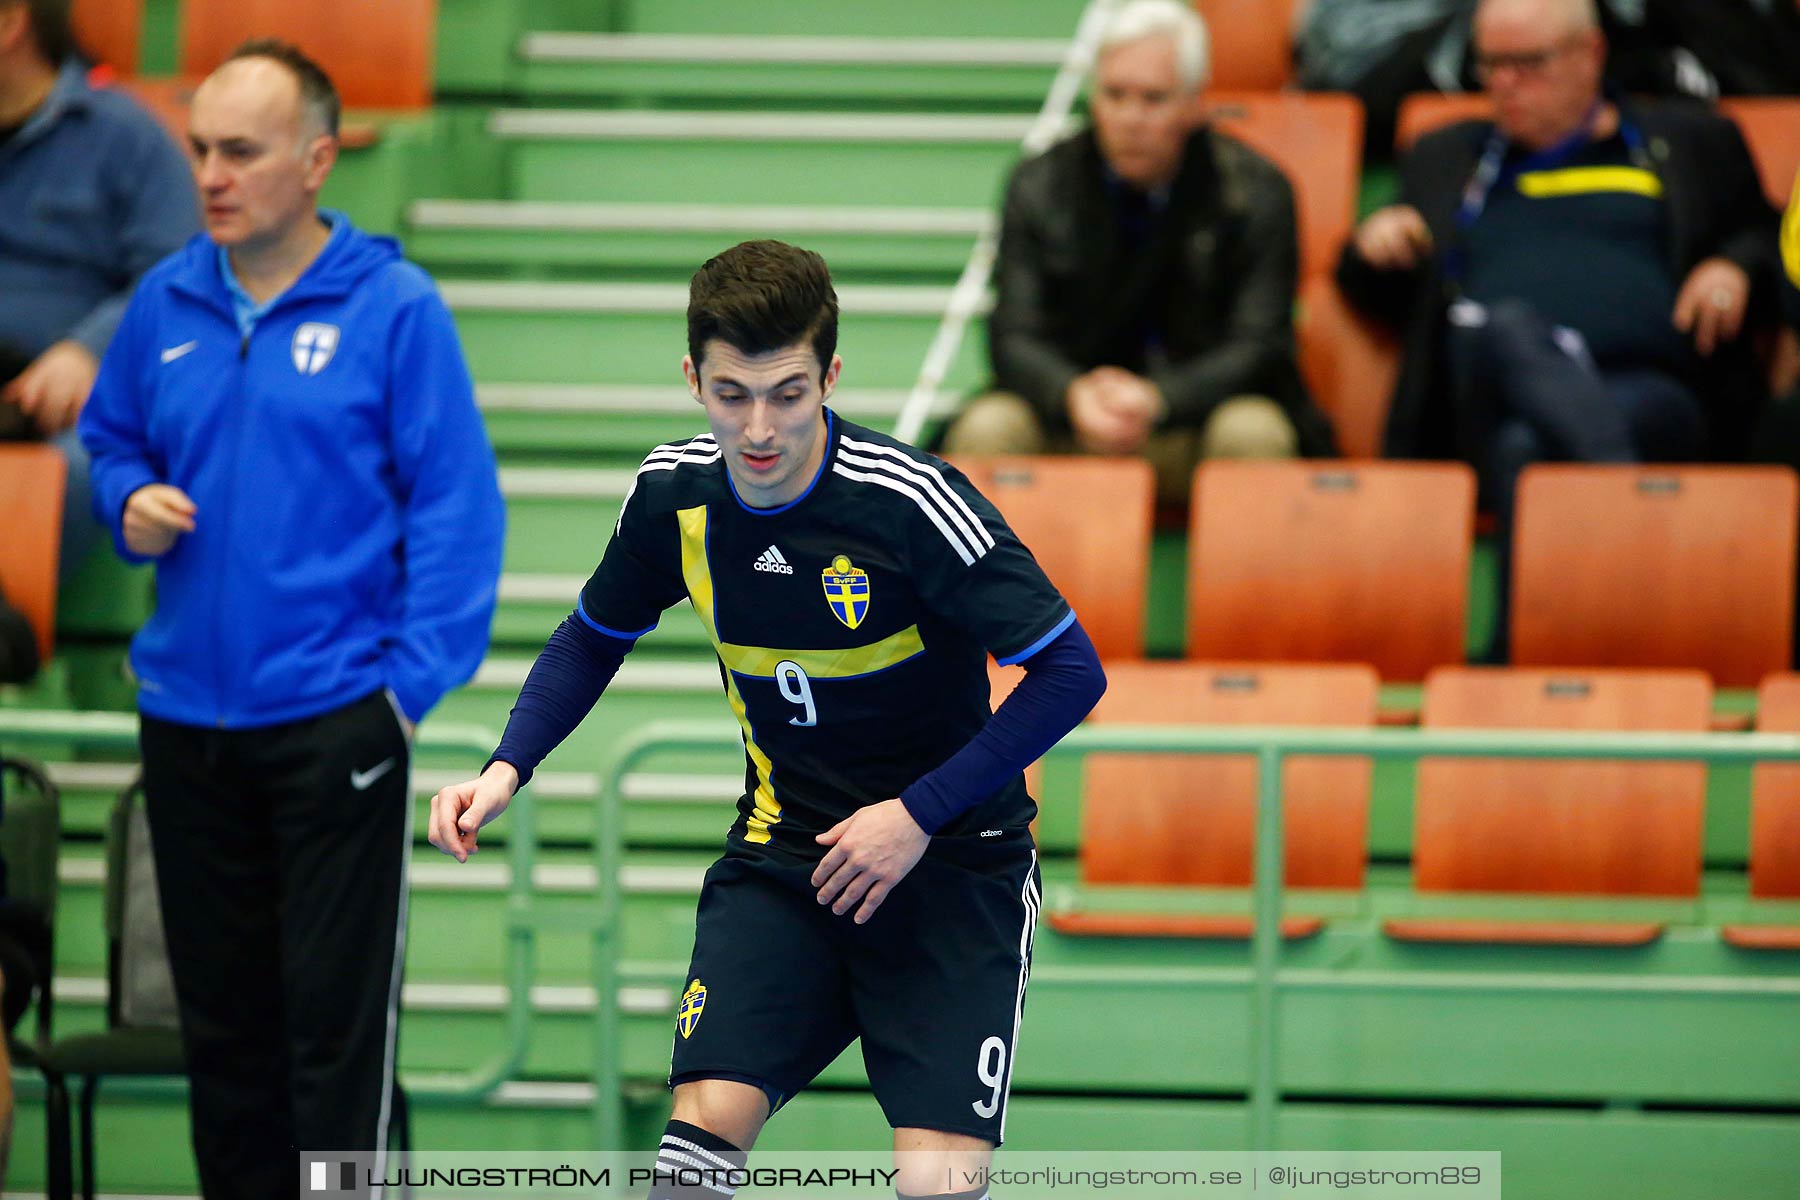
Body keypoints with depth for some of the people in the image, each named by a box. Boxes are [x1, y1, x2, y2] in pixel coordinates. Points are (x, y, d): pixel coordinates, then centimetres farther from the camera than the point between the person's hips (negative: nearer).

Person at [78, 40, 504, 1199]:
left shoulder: (394, 309, -7)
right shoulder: (166, 304, 7)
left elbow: (457, 507, -8)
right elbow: (111, 440, 22)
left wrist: (415, 680, -14)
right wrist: (131, 503, -1)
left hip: (336, 720, -5)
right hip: (187, 716, 5)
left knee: (337, 1017, -5)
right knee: (221, 1015, 12)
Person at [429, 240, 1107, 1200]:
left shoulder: (908, 502, -22)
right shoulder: (675, 493, -6)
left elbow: (1069, 670, -17)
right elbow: (594, 636, 15)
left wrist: (920, 814, -20)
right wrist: (507, 770, 0)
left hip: (948, 858, -4)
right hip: (783, 848, 4)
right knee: (708, 1116, -17)